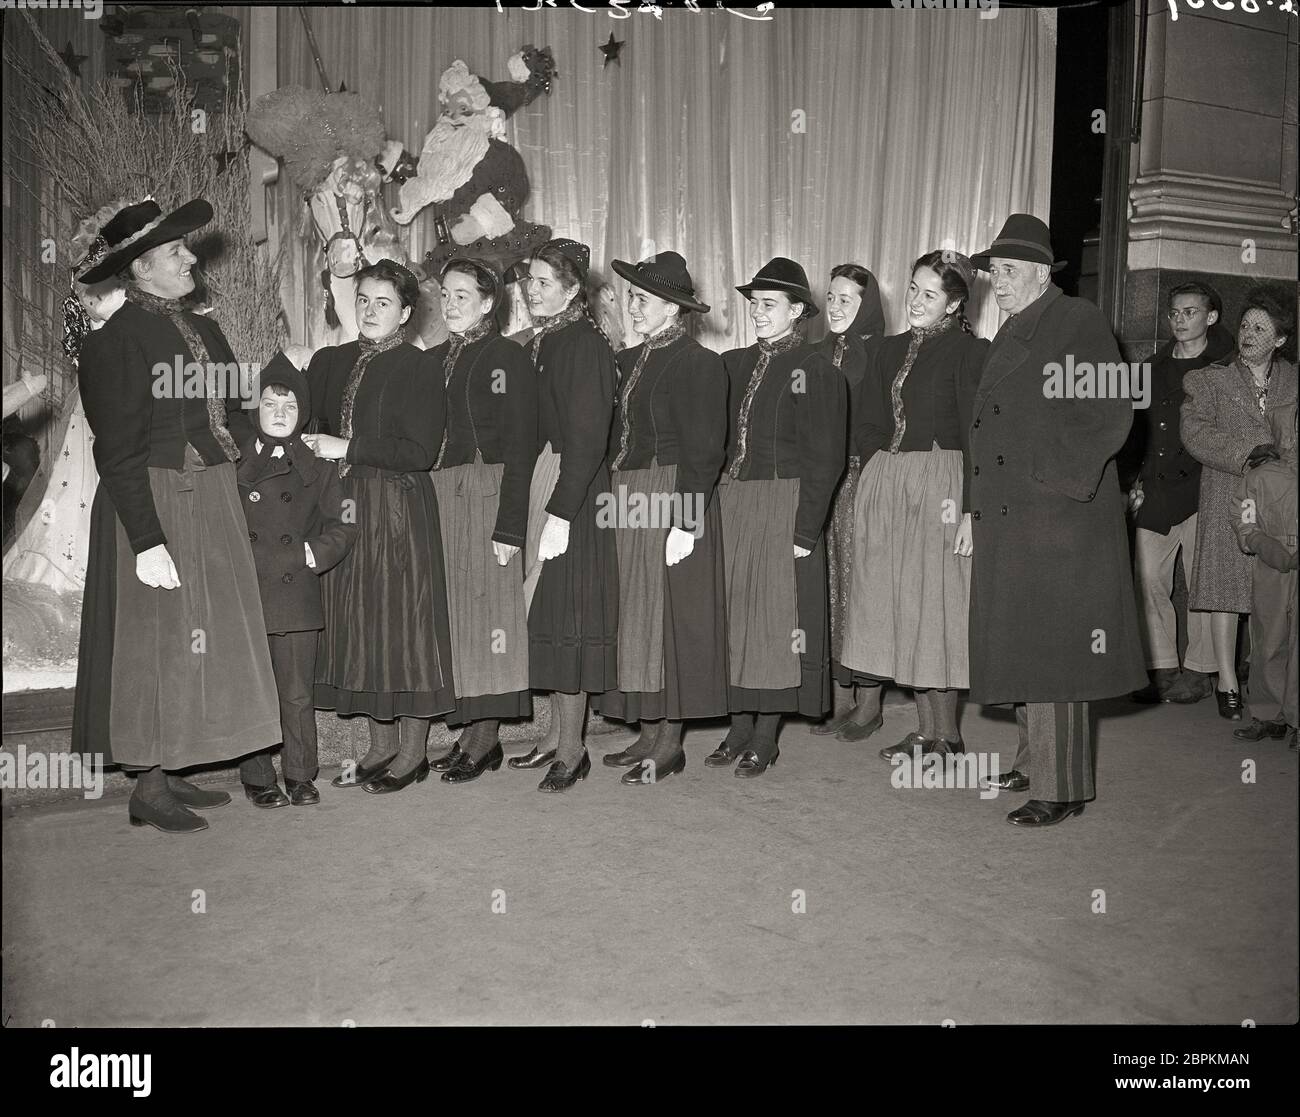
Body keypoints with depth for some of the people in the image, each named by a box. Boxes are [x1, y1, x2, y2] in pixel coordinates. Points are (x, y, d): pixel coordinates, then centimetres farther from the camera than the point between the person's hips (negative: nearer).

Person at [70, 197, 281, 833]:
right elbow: (118, 452, -17)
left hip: (212, 506, 8)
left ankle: (169, 772, 23)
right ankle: (149, 787, 12)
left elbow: (232, 417, 17)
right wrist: (147, 539, -21)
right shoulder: (117, 339, -13)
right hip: (156, 505, -8)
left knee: (199, 639, 12)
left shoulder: (203, 331, 12)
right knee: (159, 638, -1)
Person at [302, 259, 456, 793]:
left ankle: (413, 752, 10)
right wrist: (312, 448, -2)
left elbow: (419, 452, -14)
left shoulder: (418, 368, -6)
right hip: (345, 509, 6)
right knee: (358, 624, 8)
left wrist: (347, 448, -15)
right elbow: (311, 428, 19)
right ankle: (381, 746, 20)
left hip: (400, 512, -6)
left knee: (404, 619, -2)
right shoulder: (330, 362, 13)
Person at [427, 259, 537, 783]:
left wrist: (509, 524, -16)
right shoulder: (435, 359, 16)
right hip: (437, 496, 6)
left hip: (487, 493, -6)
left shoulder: (508, 357, -4)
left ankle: (484, 738, 3)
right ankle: (473, 733, 13)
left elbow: (520, 445, -10)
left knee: (485, 603, -4)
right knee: (453, 607, 6)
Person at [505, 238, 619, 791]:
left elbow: (587, 436, -18)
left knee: (567, 613, -3)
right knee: (545, 612, 12)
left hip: (573, 494, -8)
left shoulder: (585, 346, -12)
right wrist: (533, 504, 11)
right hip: (538, 486, 9)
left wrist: (561, 511, -22)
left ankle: (573, 747, 8)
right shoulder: (539, 345, 13)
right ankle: (558, 734, 23)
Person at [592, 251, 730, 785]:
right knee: (636, 618, 10)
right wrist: (614, 495, 7)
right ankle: (650, 734, 19)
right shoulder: (629, 360, 14)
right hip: (627, 502, 8)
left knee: (669, 619, -3)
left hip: (672, 502, -8)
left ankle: (670, 744, 7)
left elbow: (704, 451, -14)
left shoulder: (699, 362, -9)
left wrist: (686, 522, -18)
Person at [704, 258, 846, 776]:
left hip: (784, 508, -5)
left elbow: (825, 459, -8)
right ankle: (739, 728, 18)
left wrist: (805, 529, -14)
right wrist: (717, 500, 1)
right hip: (730, 503, 6)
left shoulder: (817, 372, -4)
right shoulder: (734, 365, 13)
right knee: (735, 612, 8)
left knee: (776, 616, -1)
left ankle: (766, 738, 9)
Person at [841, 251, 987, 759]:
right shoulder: (885, 350, 14)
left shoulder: (969, 351, -5)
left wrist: (970, 508, -17)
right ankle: (925, 729, 19)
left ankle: (946, 735, 8)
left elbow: (975, 435, -11)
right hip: (884, 486, 6)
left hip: (940, 486, -6)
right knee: (899, 607, 8)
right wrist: (879, 483, 1)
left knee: (936, 603, -3)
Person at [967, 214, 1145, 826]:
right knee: (1022, 646, 13)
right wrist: (974, 510, 14)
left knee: (1054, 649, -6)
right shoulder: (1008, 338, 21)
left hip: (1059, 519, -8)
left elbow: (1110, 414, -12)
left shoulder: (1079, 321, -3)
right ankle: (1034, 759, 26)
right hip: (1007, 522, 8)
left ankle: (1063, 787, 1)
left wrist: (1056, 481, -16)